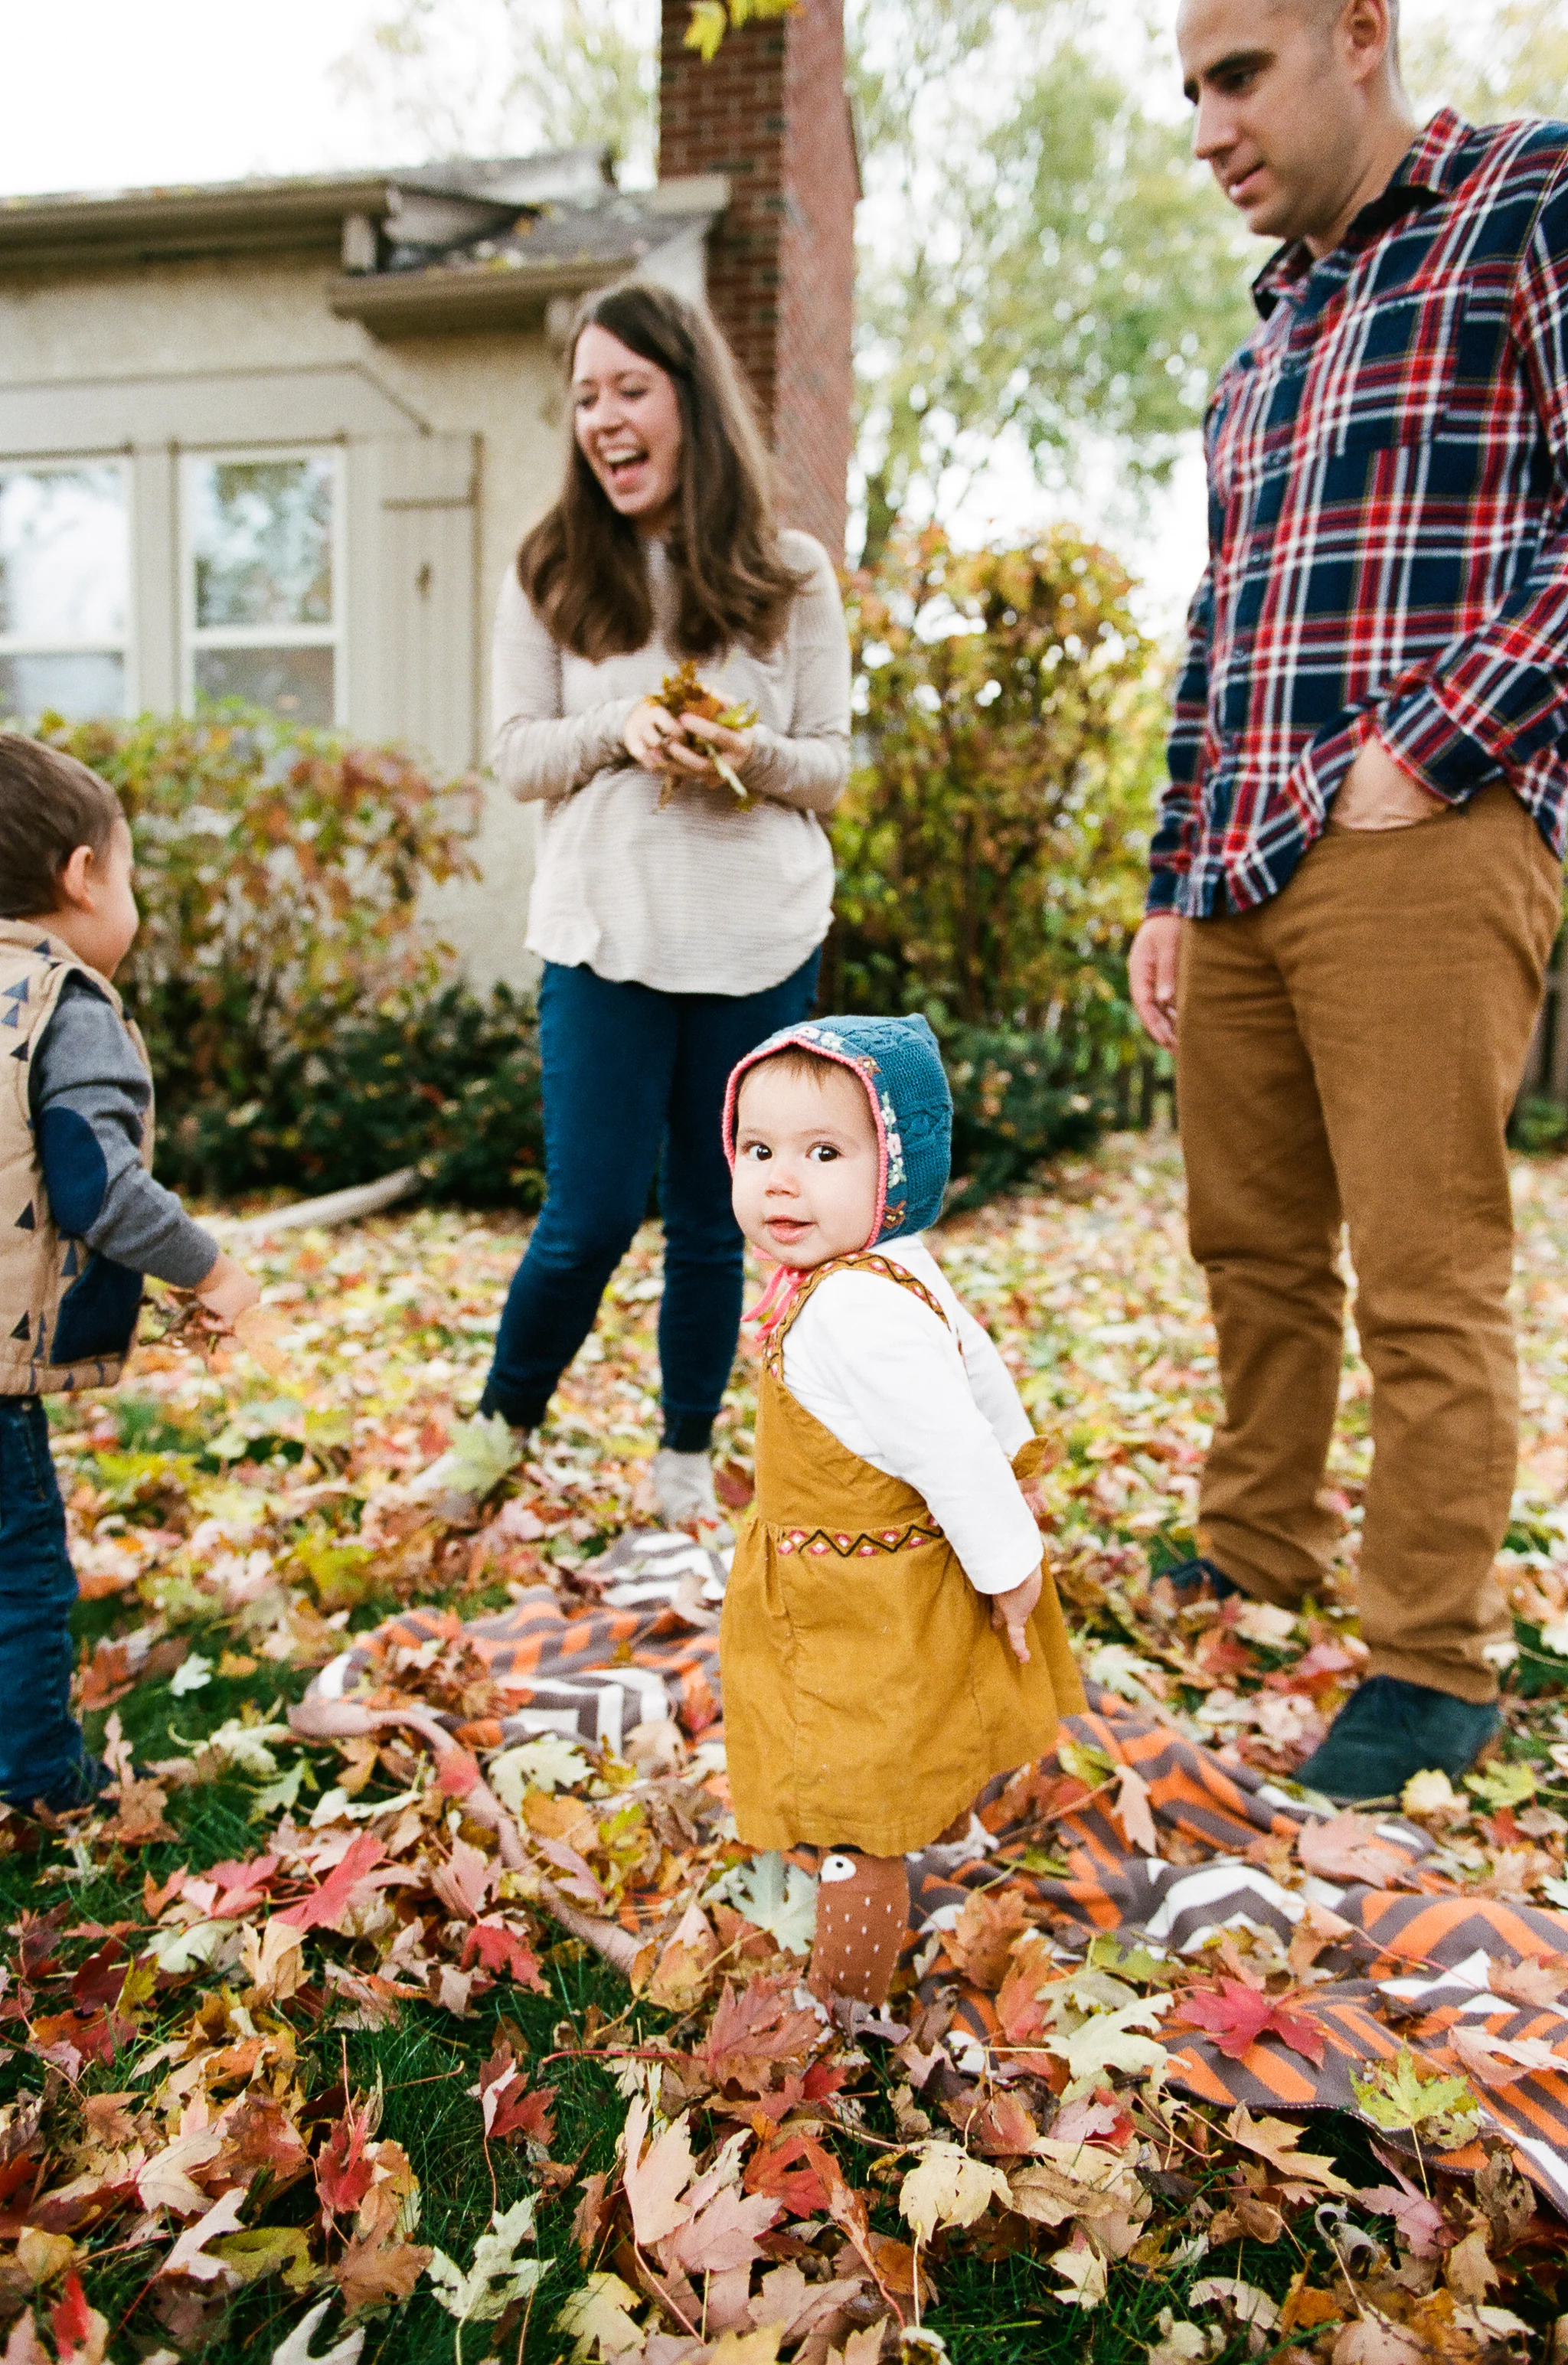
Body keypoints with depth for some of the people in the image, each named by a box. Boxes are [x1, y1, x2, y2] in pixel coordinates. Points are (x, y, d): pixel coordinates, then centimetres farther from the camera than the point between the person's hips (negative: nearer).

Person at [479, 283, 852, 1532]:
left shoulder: (790, 575, 5)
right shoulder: (551, 572, 5)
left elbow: (833, 763, 5)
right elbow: (519, 754, 3)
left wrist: (754, 753, -17)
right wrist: (622, 728, -16)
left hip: (760, 941, 1)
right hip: (604, 935, 0)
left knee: (714, 1221, 8)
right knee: (591, 1218, -2)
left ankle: (686, 1457, 27)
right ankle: (500, 1426, 24)